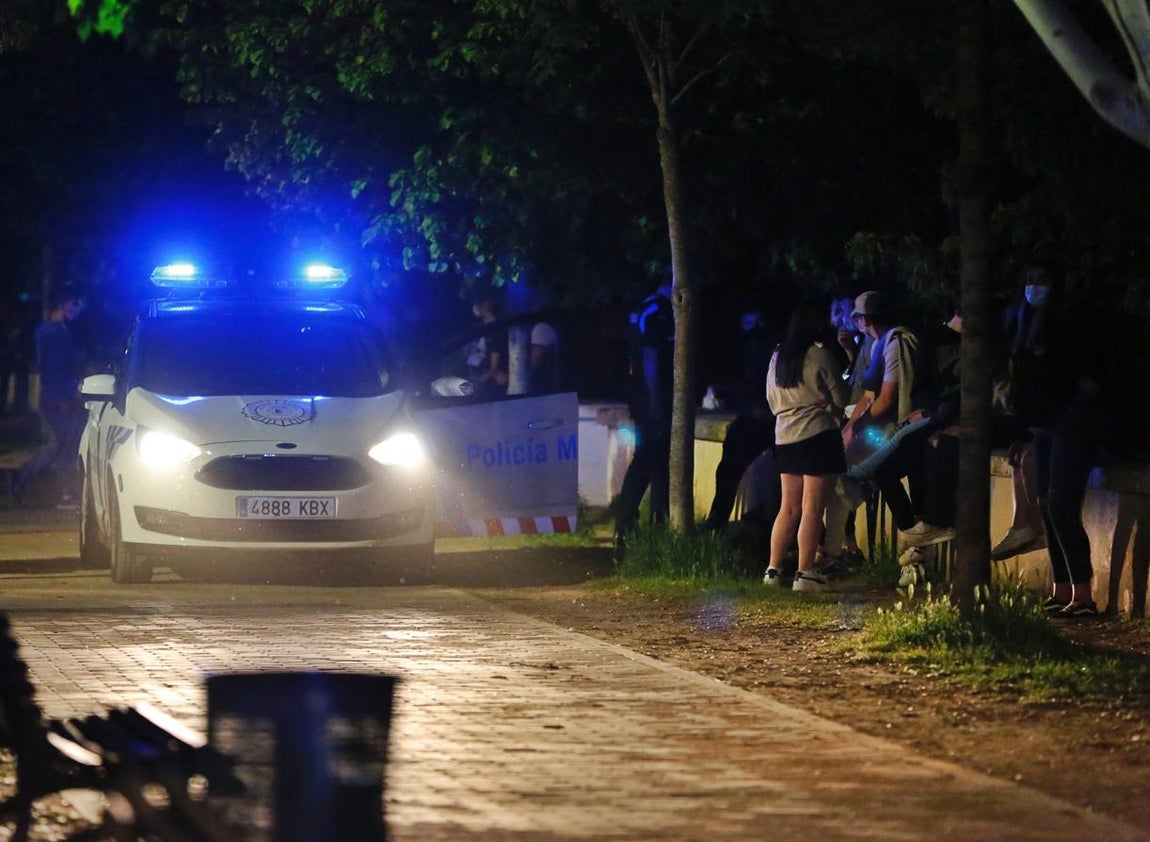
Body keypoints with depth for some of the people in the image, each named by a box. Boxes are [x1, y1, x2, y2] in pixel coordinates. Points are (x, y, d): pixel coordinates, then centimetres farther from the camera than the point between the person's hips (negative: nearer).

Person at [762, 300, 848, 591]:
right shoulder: (820, 354, -10)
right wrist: (835, 414, 16)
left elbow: (771, 399, 17)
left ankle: (774, 569, 9)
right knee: (812, 507, -5)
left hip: (785, 436, 7)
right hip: (818, 434, -7)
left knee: (789, 507, 12)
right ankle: (805, 572, -8)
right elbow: (840, 398, -4)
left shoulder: (778, 357, 10)